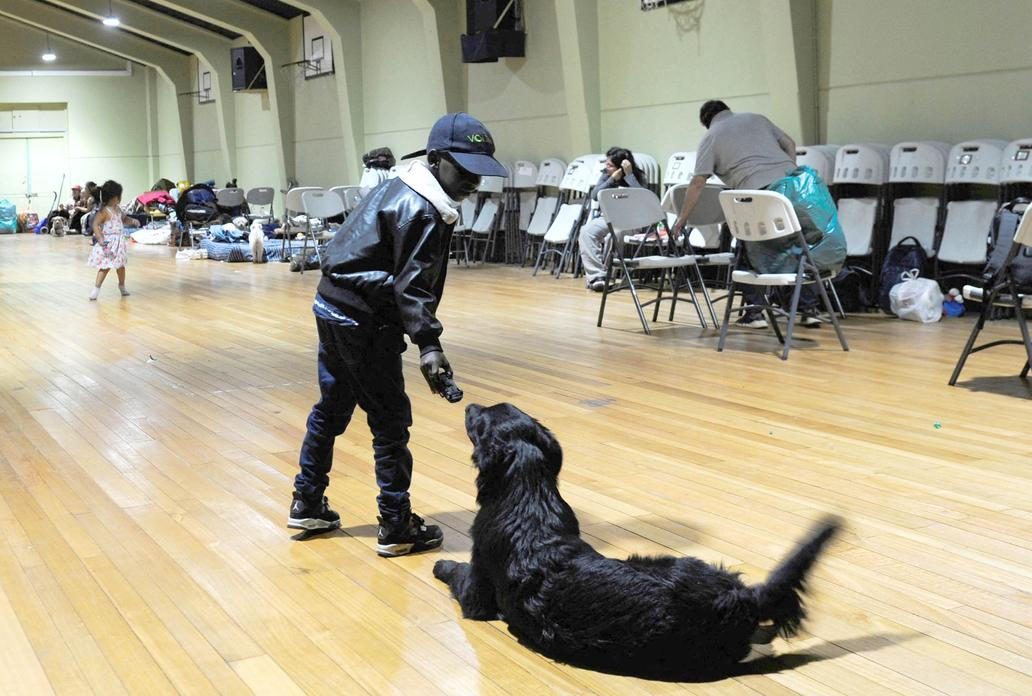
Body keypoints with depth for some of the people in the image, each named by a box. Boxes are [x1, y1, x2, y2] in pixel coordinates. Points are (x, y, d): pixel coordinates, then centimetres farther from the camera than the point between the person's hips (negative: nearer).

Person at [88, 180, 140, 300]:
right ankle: (96, 288, -9)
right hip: (108, 243, -8)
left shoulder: (117, 209, 8)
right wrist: (100, 239, -32)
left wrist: (132, 221, 5)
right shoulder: (104, 211, -19)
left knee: (120, 265, 19)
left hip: (118, 242, 8)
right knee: (105, 266, -12)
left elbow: (124, 219, 26)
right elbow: (95, 224, -23)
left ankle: (122, 286, 37)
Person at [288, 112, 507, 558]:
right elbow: (412, 285, -23)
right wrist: (428, 344, -28)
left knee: (332, 408, 20)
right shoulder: (421, 211, -17)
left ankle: (307, 504, 31)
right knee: (390, 422, -1)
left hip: (332, 307, 10)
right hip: (363, 323, -10)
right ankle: (396, 528, 5)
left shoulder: (399, 188, 13)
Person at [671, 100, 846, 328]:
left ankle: (755, 311, 12)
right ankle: (808, 308, 18)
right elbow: (790, 144, 23)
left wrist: (682, 218, 13)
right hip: (792, 181, 4)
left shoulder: (711, 138, 12)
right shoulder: (757, 118, 24)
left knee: (755, 251, 16)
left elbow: (698, 183, 7)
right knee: (799, 247, 18)